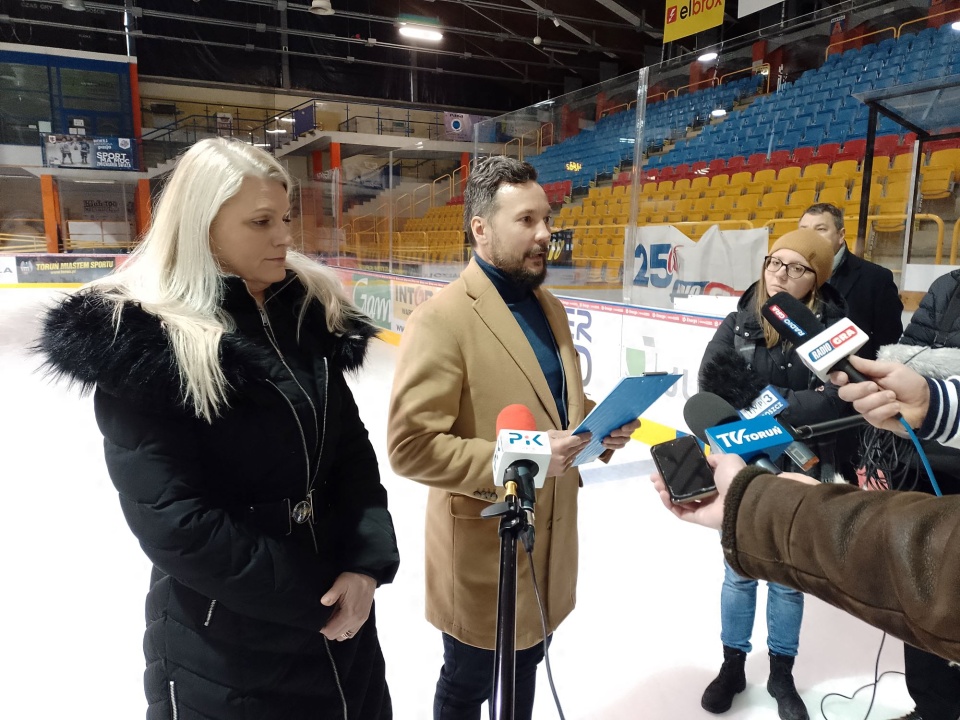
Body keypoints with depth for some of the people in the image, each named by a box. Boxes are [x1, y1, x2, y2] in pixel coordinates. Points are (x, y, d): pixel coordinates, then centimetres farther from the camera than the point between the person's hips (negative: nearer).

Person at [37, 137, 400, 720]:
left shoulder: (310, 312, -1)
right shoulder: (139, 339, -17)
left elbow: (353, 447, 2)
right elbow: (171, 521, -20)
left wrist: (367, 563, -10)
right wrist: (313, 598, -16)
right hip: (224, 641, -5)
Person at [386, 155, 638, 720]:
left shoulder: (551, 308, 5)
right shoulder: (443, 319, -22)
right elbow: (410, 446, -24)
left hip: (551, 536, 7)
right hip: (484, 548, -7)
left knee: (524, 667, 28)